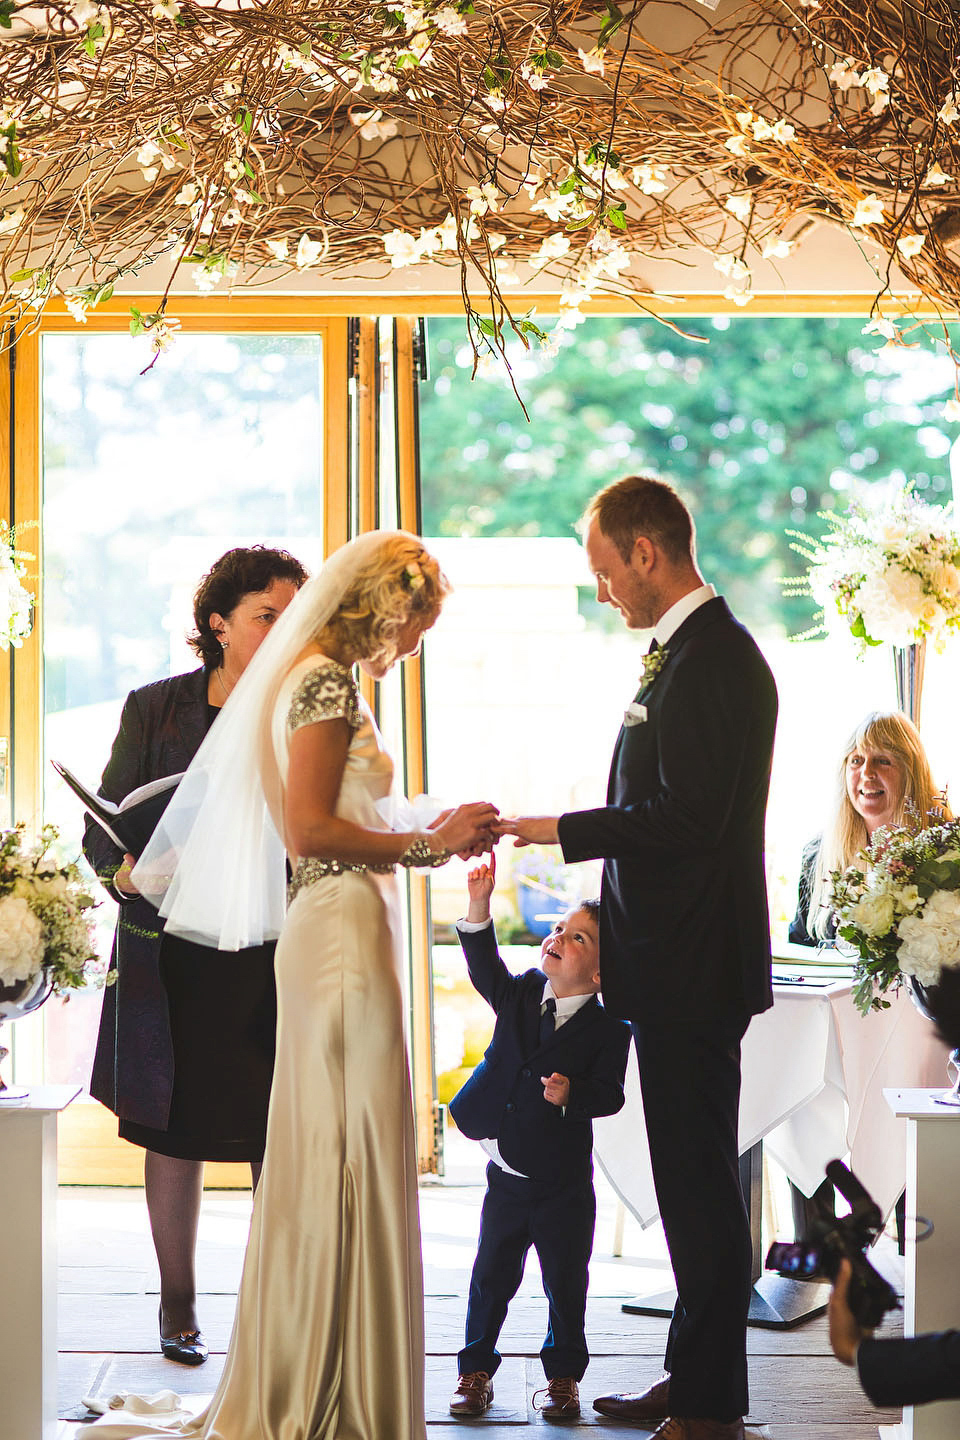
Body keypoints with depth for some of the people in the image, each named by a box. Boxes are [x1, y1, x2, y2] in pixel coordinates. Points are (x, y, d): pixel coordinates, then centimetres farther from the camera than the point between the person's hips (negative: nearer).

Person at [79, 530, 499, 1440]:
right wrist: (427, 845, -16)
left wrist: (431, 839, 15)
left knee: (322, 1156, 12)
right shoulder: (326, 682, -11)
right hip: (343, 930, -10)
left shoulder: (321, 678, 18)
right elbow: (310, 829, -20)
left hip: (335, 929, 10)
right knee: (353, 1156, -6)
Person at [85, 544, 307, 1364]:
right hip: (175, 952, 0)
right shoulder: (156, 709, 4)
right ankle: (179, 1305, 22)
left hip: (276, 956, 0)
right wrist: (126, 870, -18)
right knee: (174, 1127, 7)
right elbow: (102, 829, 3)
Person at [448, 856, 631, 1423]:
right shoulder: (521, 993, 4)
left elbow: (610, 1093, -14)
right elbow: (485, 967, -5)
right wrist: (480, 904, -16)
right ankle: (477, 1369, 22)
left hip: (563, 1183, -4)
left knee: (566, 1285, 7)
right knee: (492, 1276, 10)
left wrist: (573, 1094, -32)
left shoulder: (607, 1029, -11)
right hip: (506, 1178, 4)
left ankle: (564, 1375, 22)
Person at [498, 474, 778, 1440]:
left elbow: (682, 817, -23)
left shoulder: (713, 658, -16)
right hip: (677, 969, 10)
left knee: (698, 1185, -4)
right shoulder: (687, 651, 16)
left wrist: (543, 830, -18)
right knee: (691, 1181, 15)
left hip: (693, 970, -10)